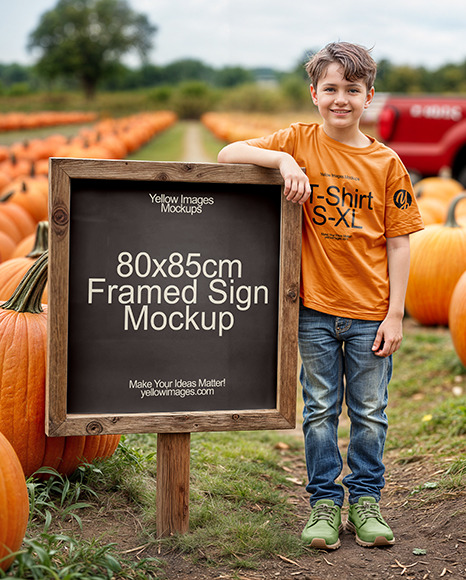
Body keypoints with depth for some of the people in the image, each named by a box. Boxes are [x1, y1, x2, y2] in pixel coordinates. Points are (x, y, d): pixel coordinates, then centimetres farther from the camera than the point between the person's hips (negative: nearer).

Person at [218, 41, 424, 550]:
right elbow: (227, 154, -5)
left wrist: (395, 314, -4)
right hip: (315, 306, 0)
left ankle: (365, 501, 24)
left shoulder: (386, 163, -1)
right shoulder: (300, 141, -1)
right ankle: (324, 503, 21)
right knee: (320, 411, 9)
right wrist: (283, 160, -21)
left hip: (371, 311, 0)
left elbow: (398, 242, 0)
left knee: (369, 413, 9)